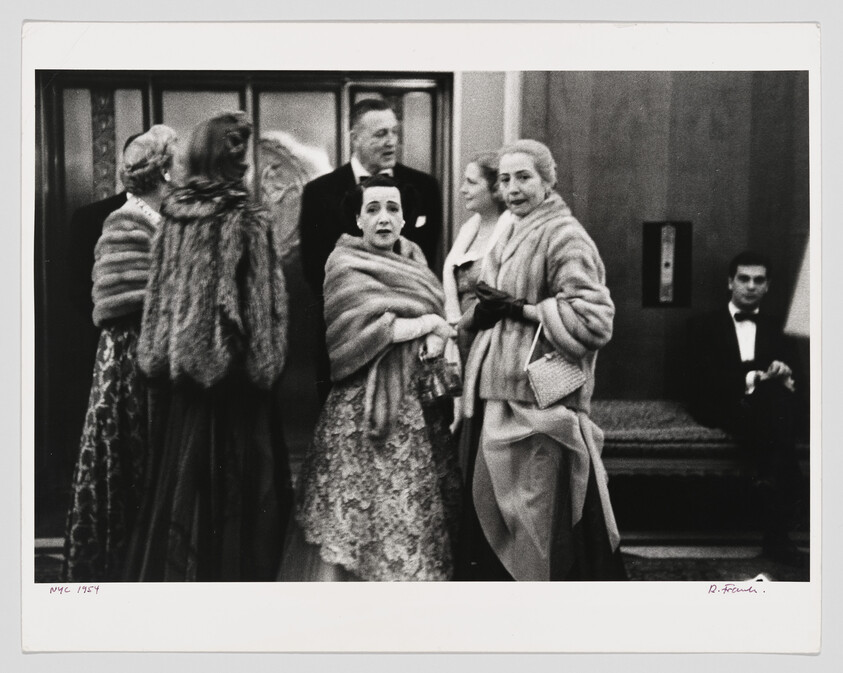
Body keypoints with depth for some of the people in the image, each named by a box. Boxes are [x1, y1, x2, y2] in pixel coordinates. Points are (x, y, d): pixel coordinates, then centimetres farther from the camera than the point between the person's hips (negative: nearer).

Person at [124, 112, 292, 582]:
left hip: (181, 369, 5)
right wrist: (264, 367, -3)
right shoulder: (248, 219, -12)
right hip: (230, 371, -5)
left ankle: (171, 573, 27)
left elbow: (159, 295, 6)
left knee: (180, 481, 15)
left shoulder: (175, 215, 3)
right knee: (234, 484, 5)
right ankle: (231, 570, 14)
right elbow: (263, 305, -12)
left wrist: (164, 360, 12)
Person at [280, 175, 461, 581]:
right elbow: (374, 326, -18)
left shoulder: (412, 262, 14)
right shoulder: (345, 266, -5)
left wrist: (436, 337, -12)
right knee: (363, 513, -2)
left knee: (418, 512, 8)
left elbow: (441, 322, 12)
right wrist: (433, 323, -6)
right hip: (364, 410, -6)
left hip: (418, 409, 6)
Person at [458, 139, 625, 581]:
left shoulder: (563, 235, -10)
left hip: (539, 402, -9)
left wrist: (519, 309, -16)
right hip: (498, 397, 9)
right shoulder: (511, 235, 16)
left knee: (539, 523, 0)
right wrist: (482, 312, 3)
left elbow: (592, 318, -18)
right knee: (492, 515, 15)